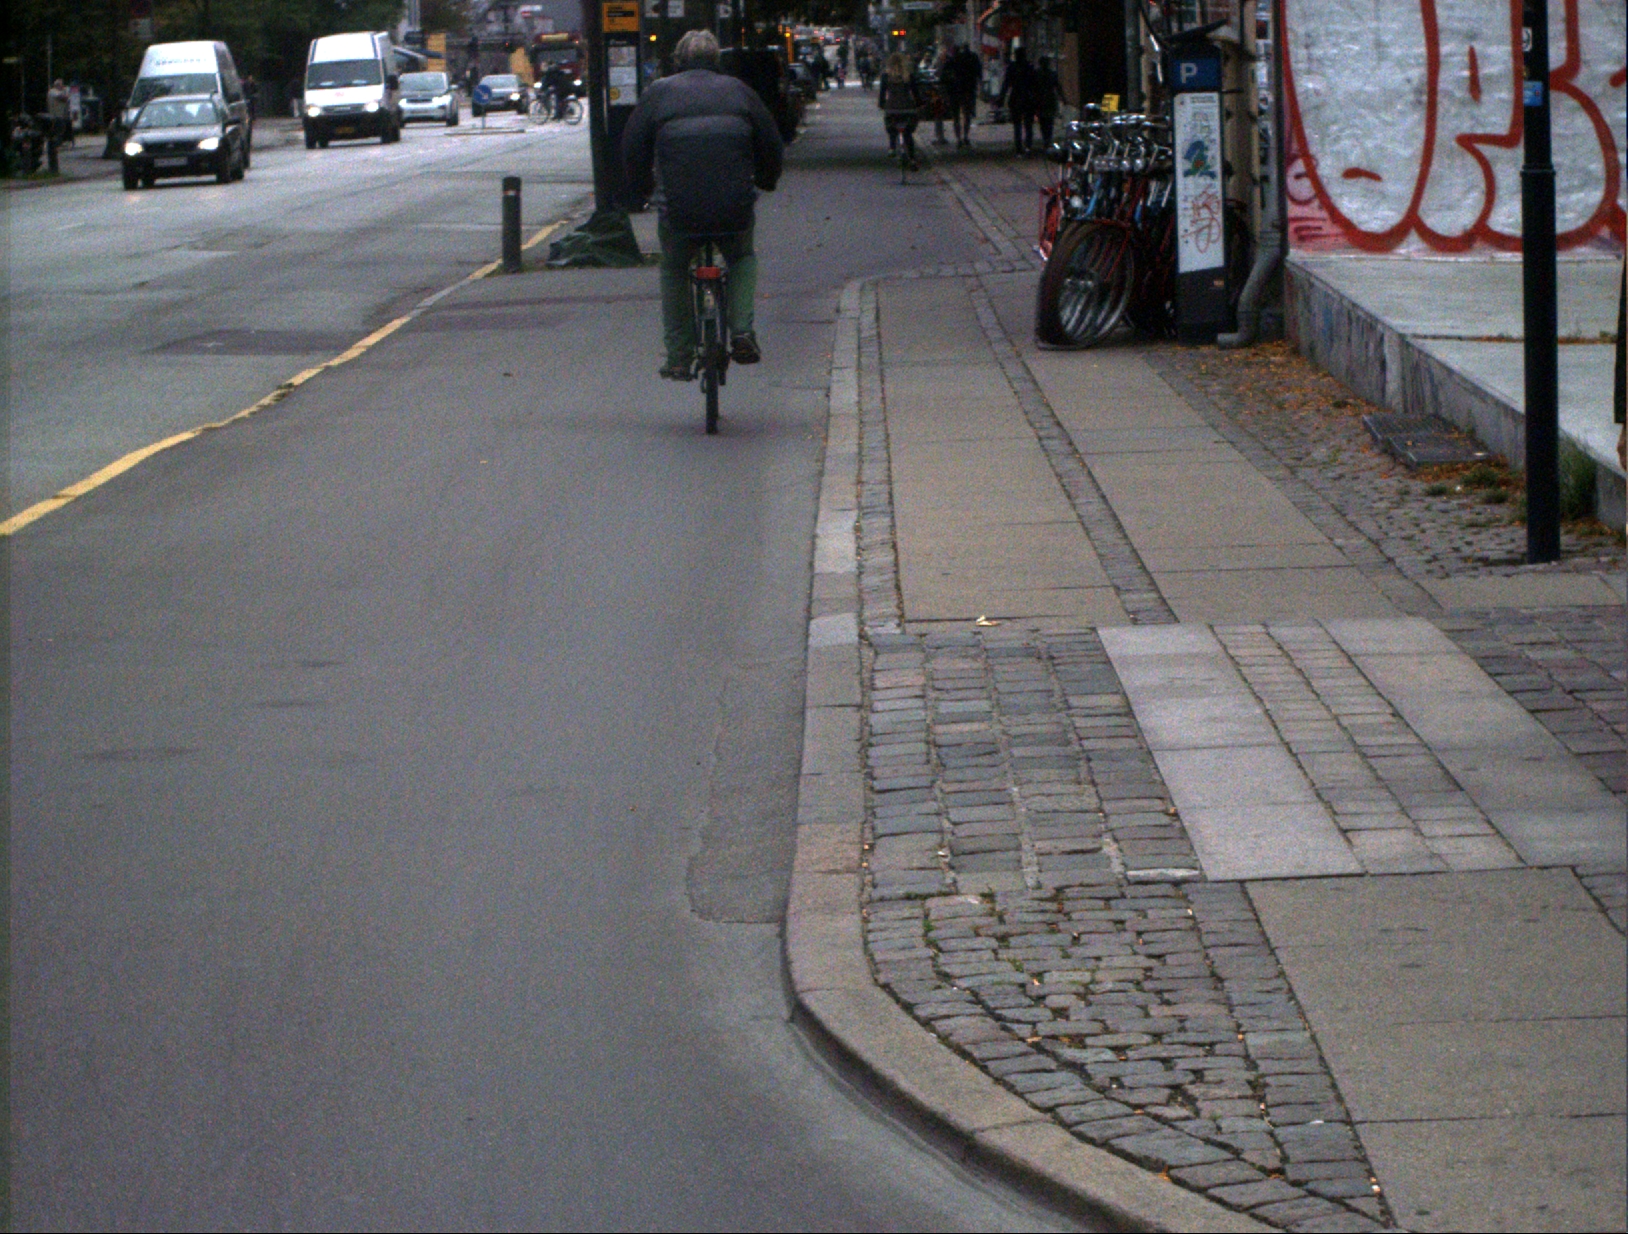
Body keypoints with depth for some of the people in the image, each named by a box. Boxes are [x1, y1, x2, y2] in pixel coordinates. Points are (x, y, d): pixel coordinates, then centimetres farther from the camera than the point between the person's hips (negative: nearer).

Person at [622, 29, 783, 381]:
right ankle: (742, 331, 9)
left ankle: (679, 358, 19)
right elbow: (771, 144, 16)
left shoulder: (658, 92, 7)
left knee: (674, 272, 24)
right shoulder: (737, 90, 12)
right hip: (734, 207, 1)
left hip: (679, 208, -1)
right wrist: (766, 181, 35)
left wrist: (641, 189, 27)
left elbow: (633, 148, 9)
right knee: (742, 259, 30)